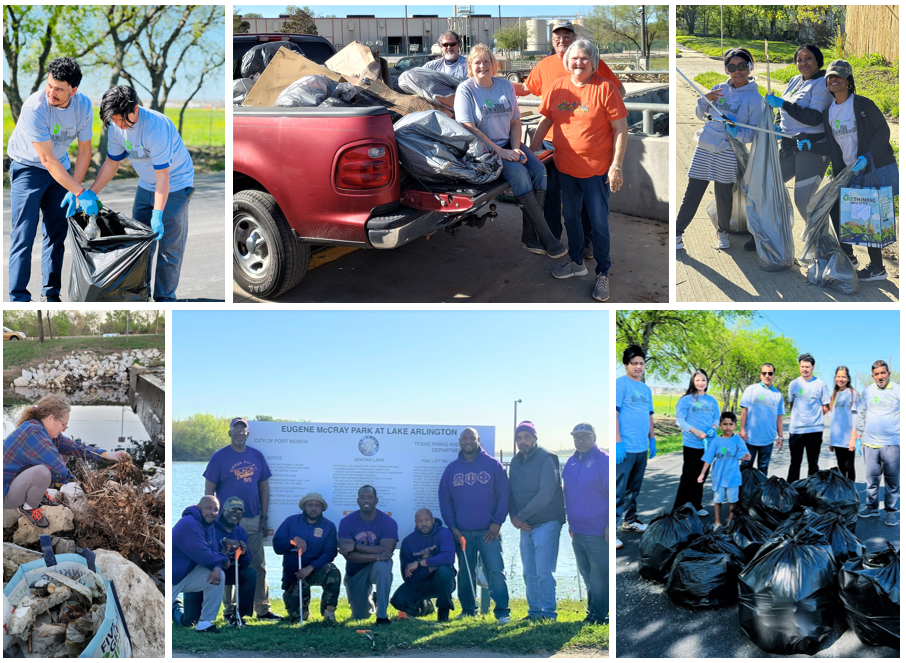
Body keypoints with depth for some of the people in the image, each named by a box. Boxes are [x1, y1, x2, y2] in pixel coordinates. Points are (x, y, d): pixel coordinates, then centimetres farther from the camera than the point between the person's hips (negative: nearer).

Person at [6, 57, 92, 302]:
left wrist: (74, 192, -13)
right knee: (24, 234, -9)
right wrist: (80, 192, -31)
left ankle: (51, 294, 13)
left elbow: (84, 149, -5)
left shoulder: (83, 105, -14)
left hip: (60, 168, 5)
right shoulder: (34, 108, -30)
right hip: (28, 167, -5)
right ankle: (18, 298, -6)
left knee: (57, 231, 4)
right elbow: (47, 159, -29)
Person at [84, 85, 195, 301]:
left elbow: (163, 176, -31)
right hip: (146, 185, 7)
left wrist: (157, 214, -35)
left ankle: (164, 298, 5)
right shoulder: (116, 127, -10)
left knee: (169, 245, -4)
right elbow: (112, 163, 3)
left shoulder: (156, 127, -32)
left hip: (175, 185, -7)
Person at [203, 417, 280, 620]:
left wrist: (264, 518, 6)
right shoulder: (219, 457, -4)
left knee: (259, 566, 7)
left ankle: (263, 609, 14)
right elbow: (209, 490, -4)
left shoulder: (257, 456, 7)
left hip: (254, 520, 4)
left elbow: (264, 487, 11)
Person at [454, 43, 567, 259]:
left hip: (508, 144, 6)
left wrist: (515, 148, -8)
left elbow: (515, 122, 12)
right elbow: (469, 128, -12)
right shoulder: (465, 90, -5)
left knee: (539, 170, -20)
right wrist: (499, 151, -18)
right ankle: (545, 236, -26)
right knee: (518, 172, -29)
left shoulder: (505, 85, 10)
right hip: (483, 149, -5)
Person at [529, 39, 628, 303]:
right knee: (570, 216, 19)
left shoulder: (604, 88, -11)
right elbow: (545, 122, 11)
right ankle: (576, 263, 37)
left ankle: (602, 274, 15)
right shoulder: (558, 86, 2)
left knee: (599, 224, 2)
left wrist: (617, 165, -15)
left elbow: (621, 129, -11)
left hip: (596, 170, -5)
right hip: (565, 167, 5)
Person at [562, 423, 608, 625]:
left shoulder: (604, 461, -10)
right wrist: (570, 521, 17)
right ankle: (594, 610, 28)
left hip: (597, 532, -7)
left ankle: (598, 614, 9)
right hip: (577, 531, 7)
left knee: (599, 576, 0)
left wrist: (610, 525, -16)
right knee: (586, 574, 16)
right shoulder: (571, 462, 11)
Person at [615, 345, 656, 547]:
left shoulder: (646, 389, 15)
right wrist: (618, 441, -19)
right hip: (626, 448, -8)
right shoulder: (620, 383, -8)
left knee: (634, 489, 19)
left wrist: (652, 439, 17)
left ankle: (630, 521, 32)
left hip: (642, 447, 8)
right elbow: (614, 413, -14)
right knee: (618, 491, -8)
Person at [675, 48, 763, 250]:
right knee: (692, 193, 3)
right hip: (704, 148, 3)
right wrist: (705, 100, -4)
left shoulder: (755, 98, -1)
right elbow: (700, 115, 16)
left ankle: (723, 232, 26)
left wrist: (736, 132, -23)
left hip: (728, 152, -3)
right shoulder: (719, 89, 11)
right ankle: (677, 234, 9)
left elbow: (753, 133, -4)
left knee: (723, 195, 3)